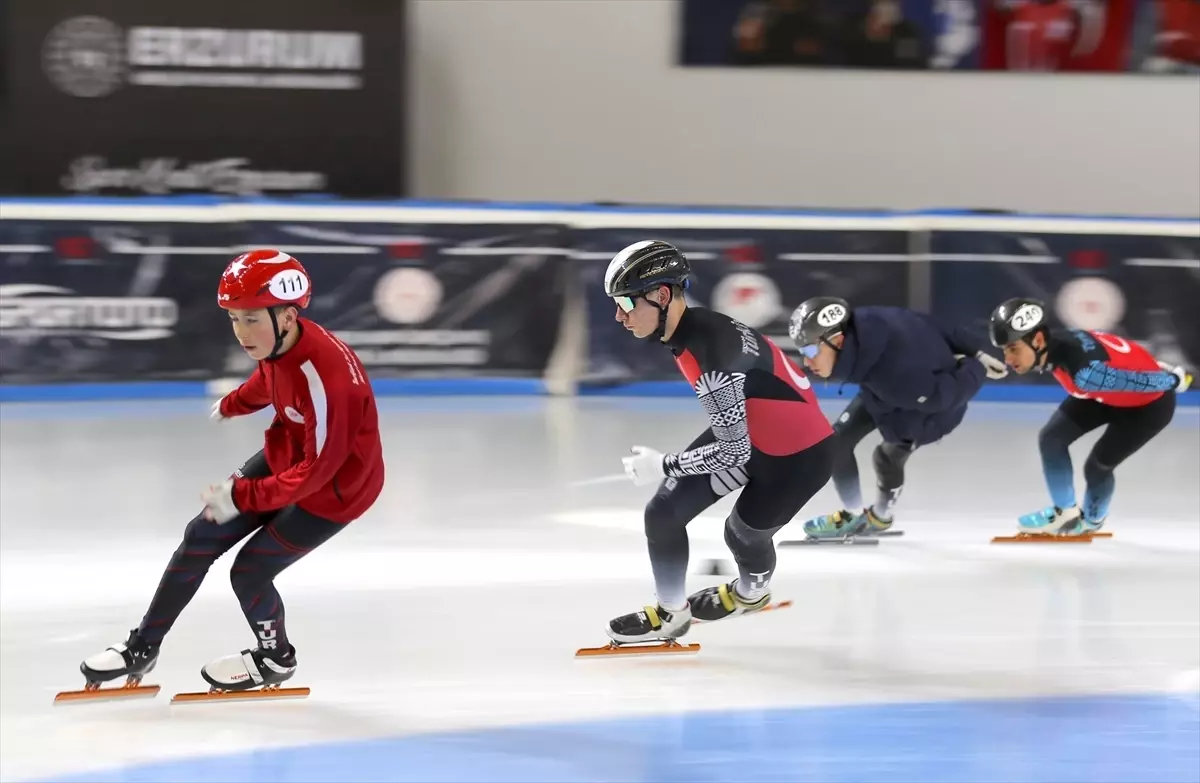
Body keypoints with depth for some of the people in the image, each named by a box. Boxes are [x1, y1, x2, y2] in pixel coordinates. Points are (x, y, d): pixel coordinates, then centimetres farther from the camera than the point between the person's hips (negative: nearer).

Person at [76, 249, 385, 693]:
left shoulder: (324, 376, -37)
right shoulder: (278, 342, -13)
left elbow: (318, 468, -32)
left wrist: (243, 496, -29)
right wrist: (233, 405, 33)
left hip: (334, 487, -8)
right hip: (285, 456, 8)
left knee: (250, 572, -5)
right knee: (202, 537, 7)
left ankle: (275, 660, 26)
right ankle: (144, 646, 21)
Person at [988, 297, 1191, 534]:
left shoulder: (1085, 372, -45)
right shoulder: (1050, 344, -20)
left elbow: (1141, 380, -33)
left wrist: (1175, 380, -15)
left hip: (1149, 402, -7)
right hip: (1109, 392, 7)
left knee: (1097, 466, -1)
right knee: (1051, 438, 1)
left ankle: (1092, 520, 31)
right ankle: (1064, 511, 21)